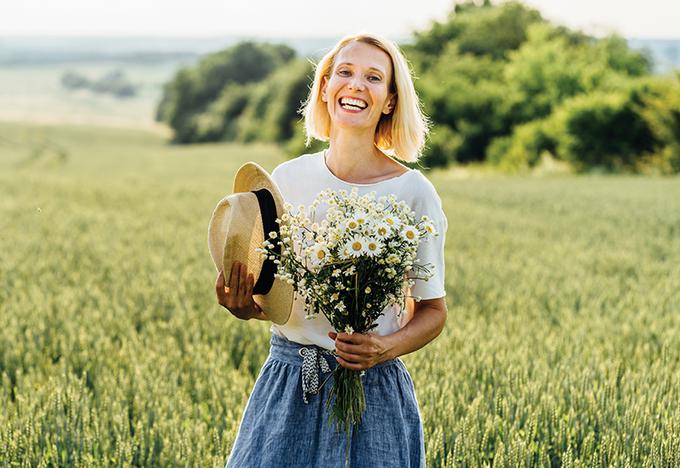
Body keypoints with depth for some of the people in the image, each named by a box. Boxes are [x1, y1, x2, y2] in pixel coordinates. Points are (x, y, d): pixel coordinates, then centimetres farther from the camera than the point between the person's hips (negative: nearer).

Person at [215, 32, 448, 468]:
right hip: (286, 383, 3)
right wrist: (245, 306, -11)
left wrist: (388, 348, -18)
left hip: (373, 387, -3)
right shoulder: (288, 178, 1)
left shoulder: (413, 192, -8)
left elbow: (433, 311, 0)